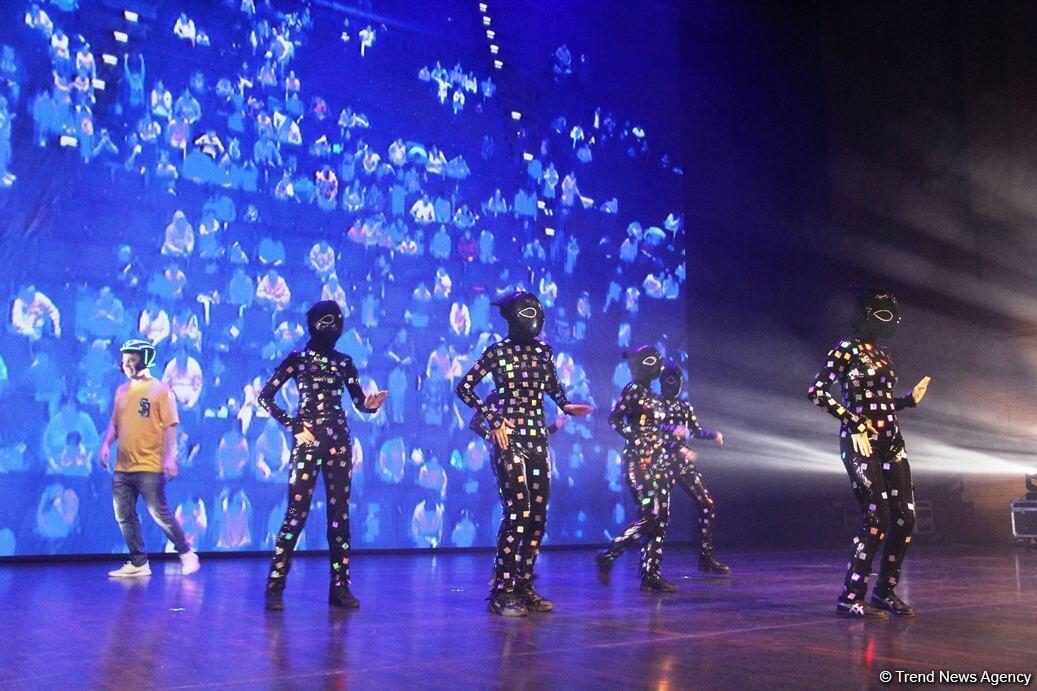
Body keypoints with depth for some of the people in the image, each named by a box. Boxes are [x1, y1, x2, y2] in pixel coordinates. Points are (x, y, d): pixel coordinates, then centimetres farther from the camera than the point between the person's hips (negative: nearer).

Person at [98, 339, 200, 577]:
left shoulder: (160, 390, -5)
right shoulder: (122, 391, 13)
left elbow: (170, 426, -9)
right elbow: (114, 423, 19)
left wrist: (170, 457, -17)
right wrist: (106, 444, 2)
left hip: (150, 467, -7)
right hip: (122, 467, 7)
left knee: (159, 513, -5)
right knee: (124, 516, 8)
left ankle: (186, 553, 11)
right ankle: (138, 563, 18)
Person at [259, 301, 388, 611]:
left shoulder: (343, 362, 11)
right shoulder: (298, 359, 2)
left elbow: (358, 400, 9)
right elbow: (265, 396, 0)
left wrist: (370, 404, -14)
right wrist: (293, 426, -6)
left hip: (338, 441, 4)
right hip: (308, 441, -4)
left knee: (339, 513, 4)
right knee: (297, 512, -7)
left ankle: (340, 587, 11)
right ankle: (275, 588, 1)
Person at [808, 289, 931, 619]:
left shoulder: (882, 353, 16)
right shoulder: (846, 350, -7)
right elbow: (816, 392, -17)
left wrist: (910, 399, 17)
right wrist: (855, 423, -19)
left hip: (891, 441, 8)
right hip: (860, 442, -8)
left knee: (905, 517, 4)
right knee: (877, 517, -13)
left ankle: (885, 592, 17)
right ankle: (850, 598, -6)